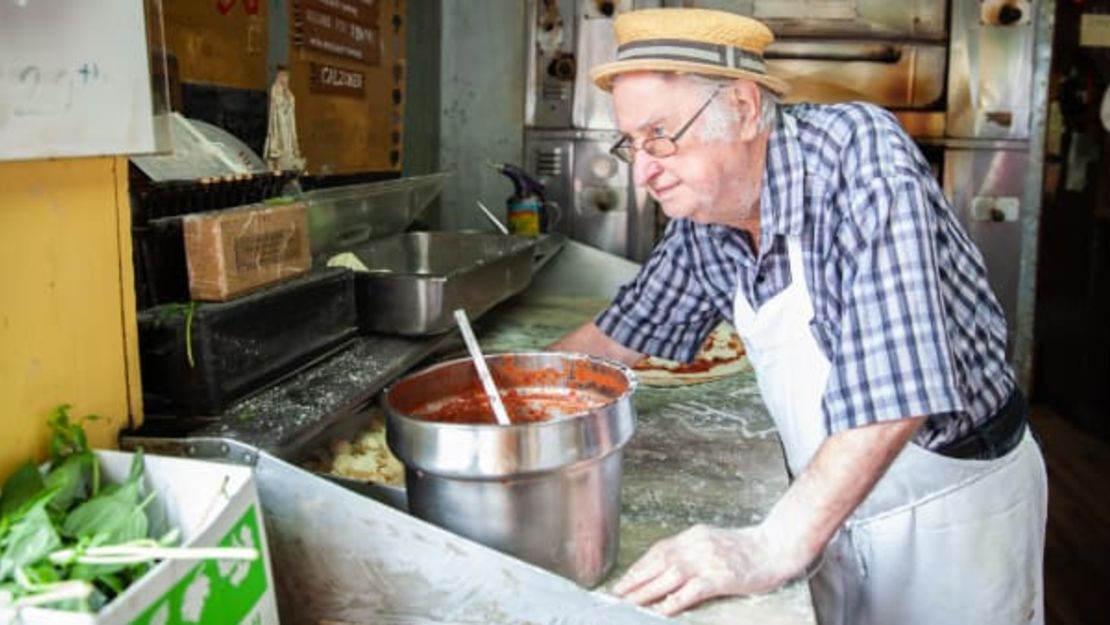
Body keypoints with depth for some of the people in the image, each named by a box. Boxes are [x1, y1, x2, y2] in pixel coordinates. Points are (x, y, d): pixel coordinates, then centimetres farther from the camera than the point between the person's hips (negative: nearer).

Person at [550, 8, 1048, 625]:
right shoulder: (704, 213, -8)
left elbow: (897, 387, -36)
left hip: (955, 500, -5)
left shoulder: (860, 152, -27)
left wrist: (775, 548, -38)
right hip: (831, 508, 5)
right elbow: (631, 324, 8)